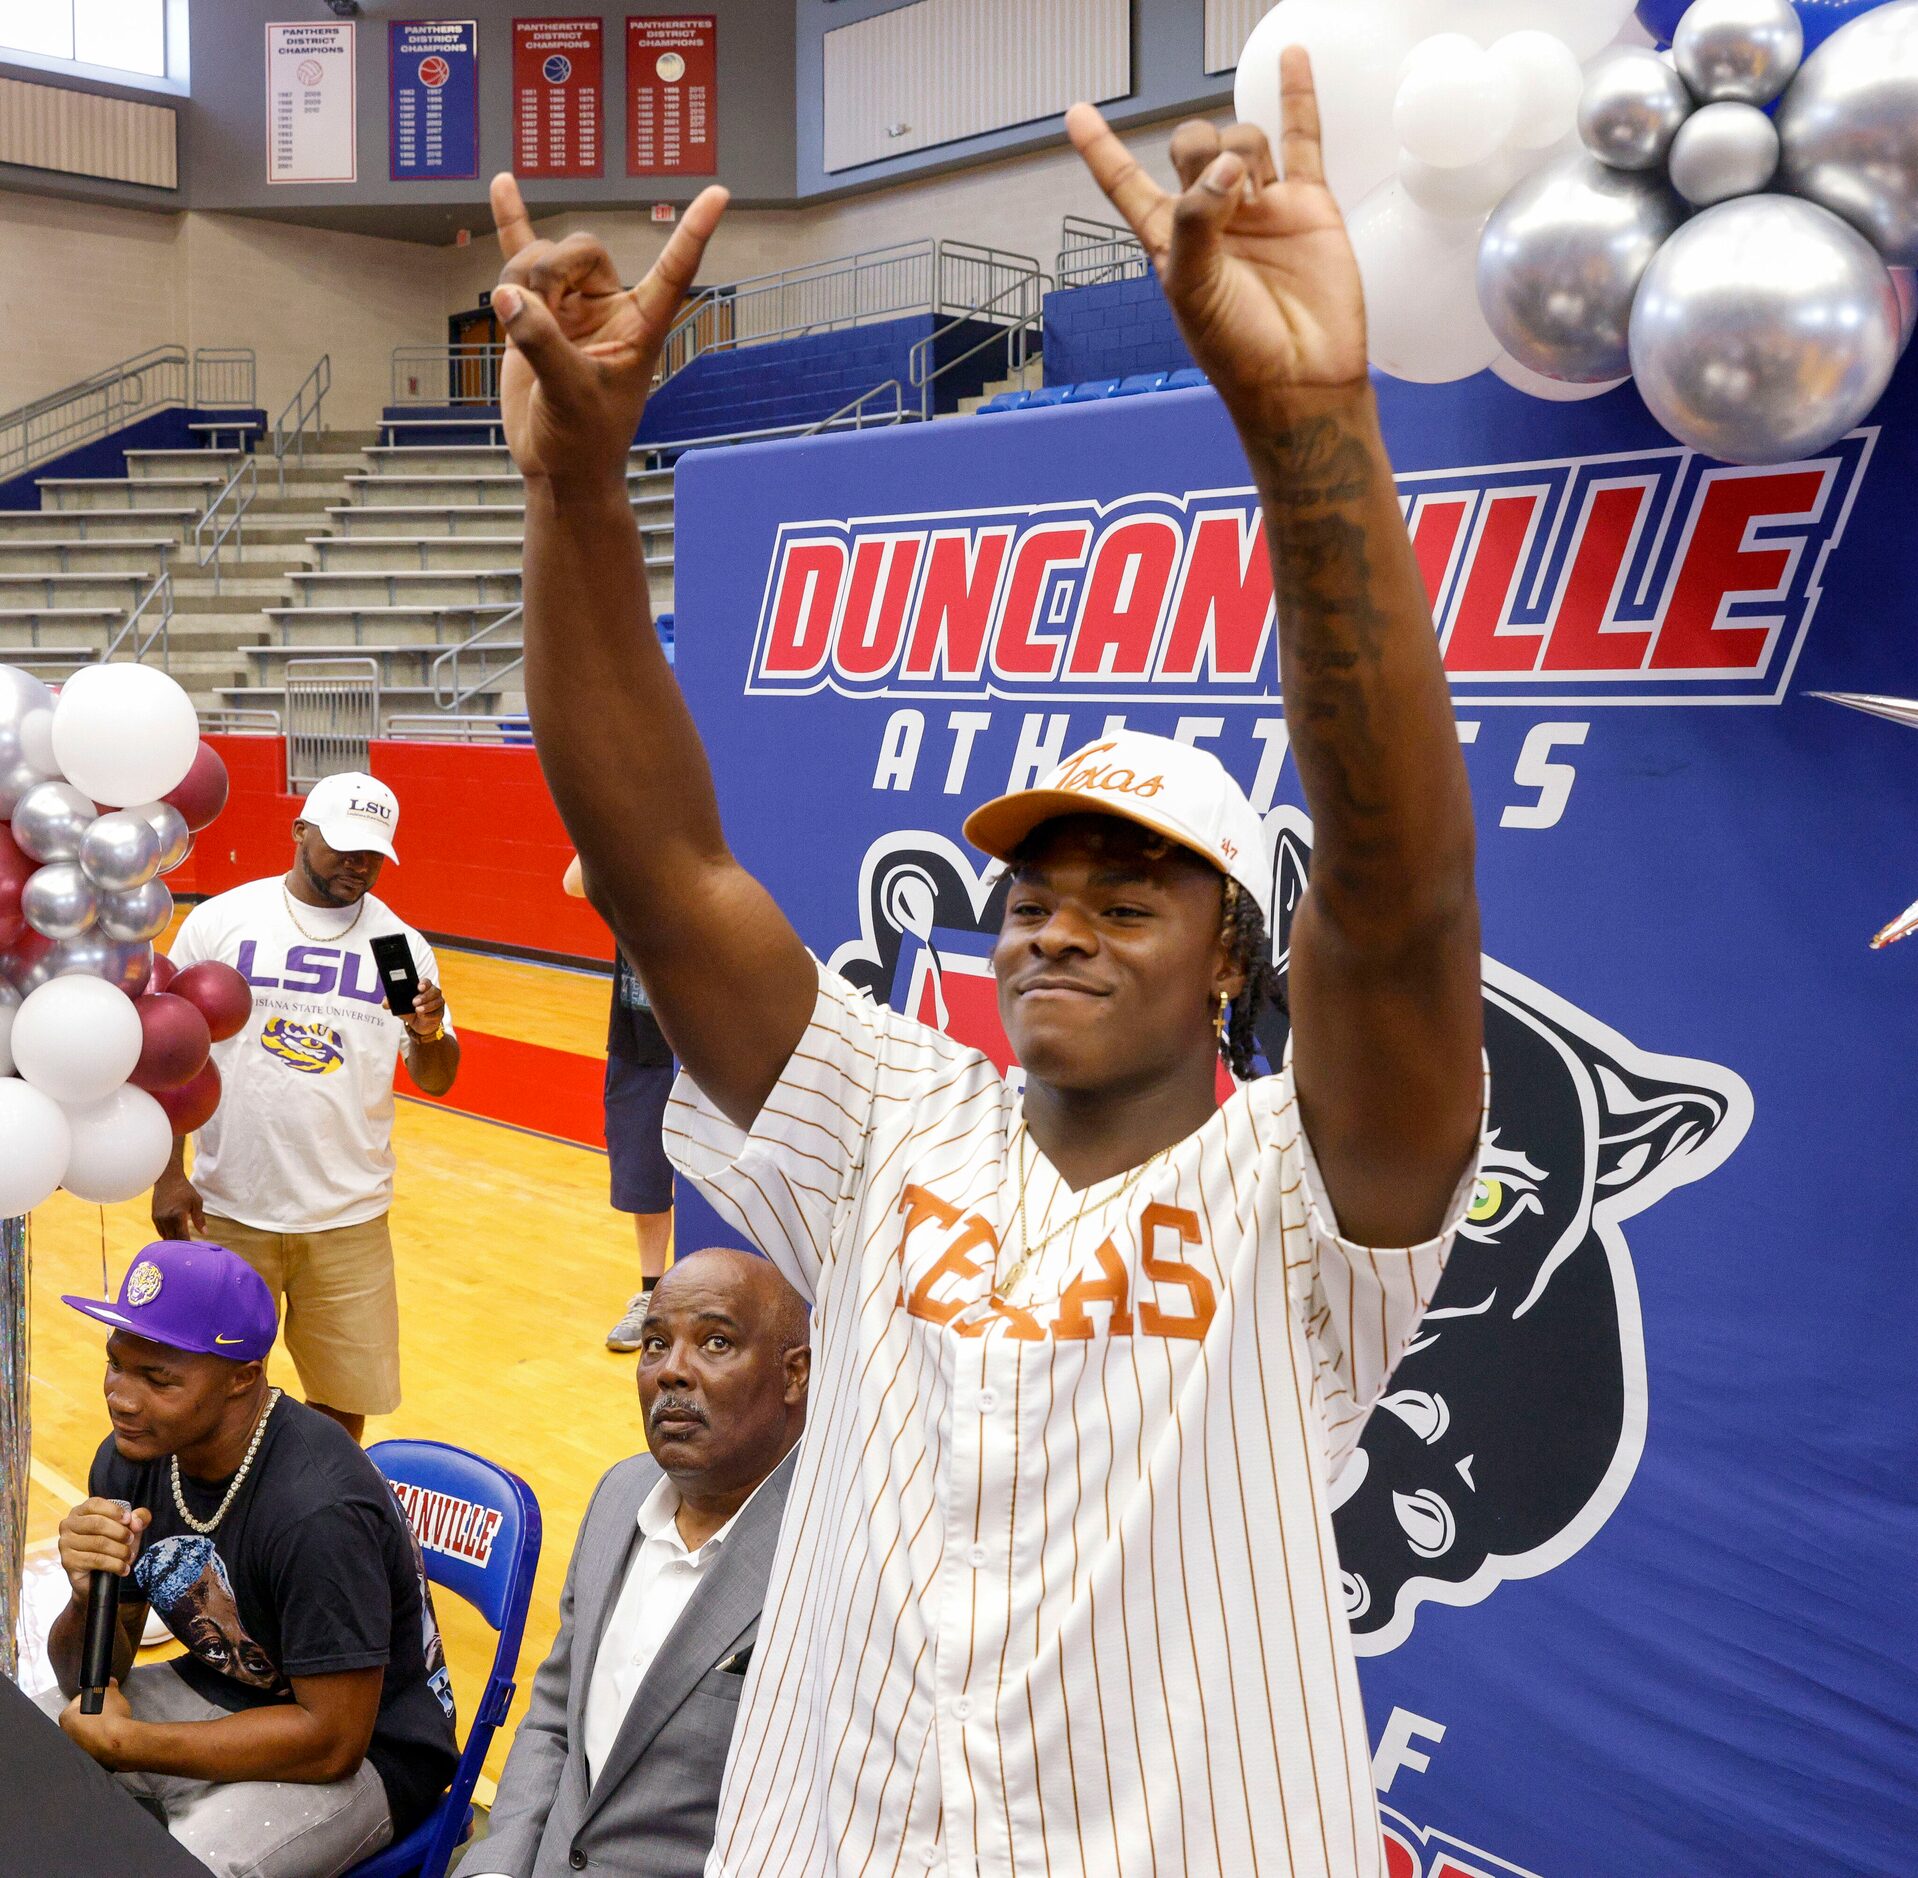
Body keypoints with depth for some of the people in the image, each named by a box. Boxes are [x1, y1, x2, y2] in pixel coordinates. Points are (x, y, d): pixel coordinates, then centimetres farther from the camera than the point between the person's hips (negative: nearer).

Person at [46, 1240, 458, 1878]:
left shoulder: (316, 1509, -31)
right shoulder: (129, 1460, -7)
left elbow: (333, 1739, -26)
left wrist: (122, 1745, -21)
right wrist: (88, 1598, -23)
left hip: (364, 1747, -7)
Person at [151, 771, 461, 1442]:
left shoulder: (401, 944, 2)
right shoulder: (221, 920, -3)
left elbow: (436, 1080, 4)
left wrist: (429, 1035, -18)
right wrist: (168, 1175, -5)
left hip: (350, 1218, 1)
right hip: (228, 1212, -1)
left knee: (345, 1398, 9)